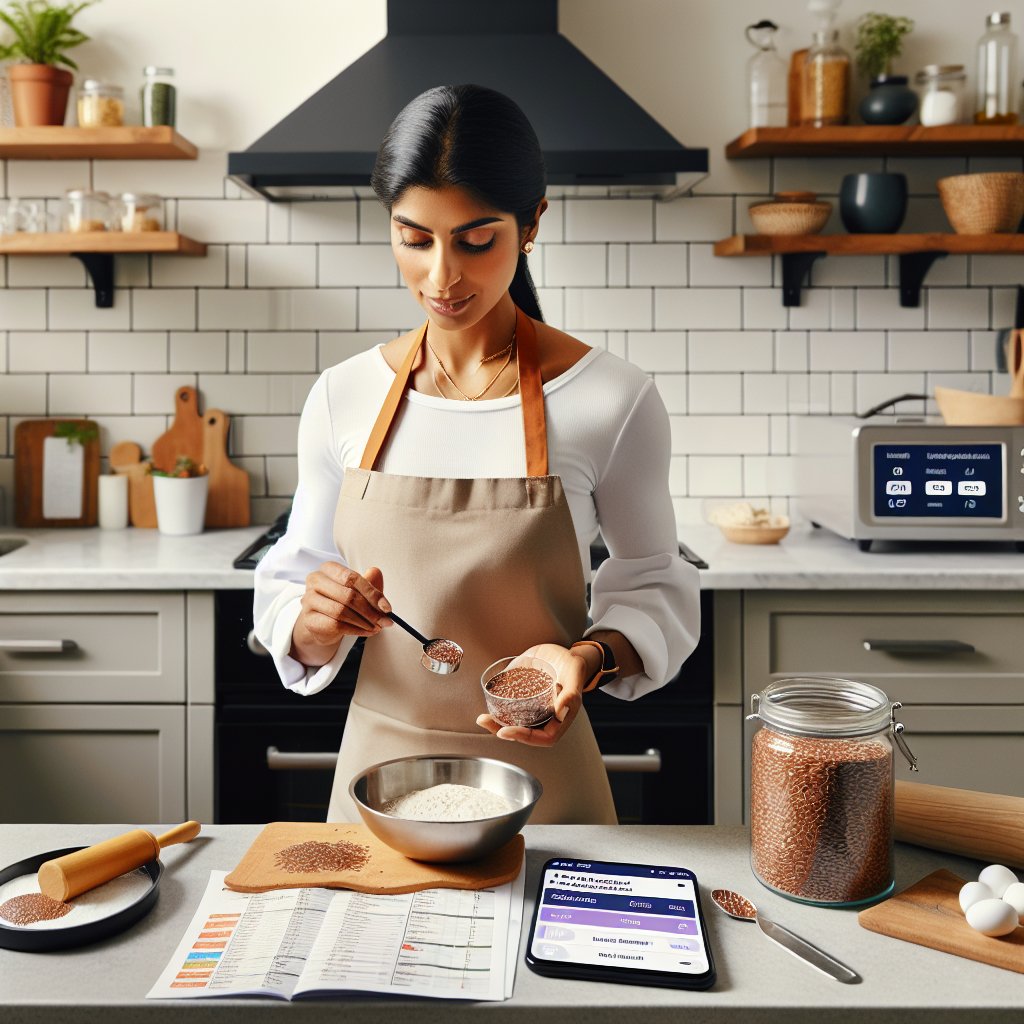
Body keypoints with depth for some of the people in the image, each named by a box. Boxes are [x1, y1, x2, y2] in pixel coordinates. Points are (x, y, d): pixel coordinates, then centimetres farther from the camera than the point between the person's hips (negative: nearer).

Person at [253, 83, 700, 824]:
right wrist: (315, 627, -18)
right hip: (379, 774, 3)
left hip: (540, 783, -2)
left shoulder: (611, 399, -13)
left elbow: (655, 589, -2)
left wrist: (589, 657, -22)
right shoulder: (343, 397, -5)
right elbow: (286, 587, 4)